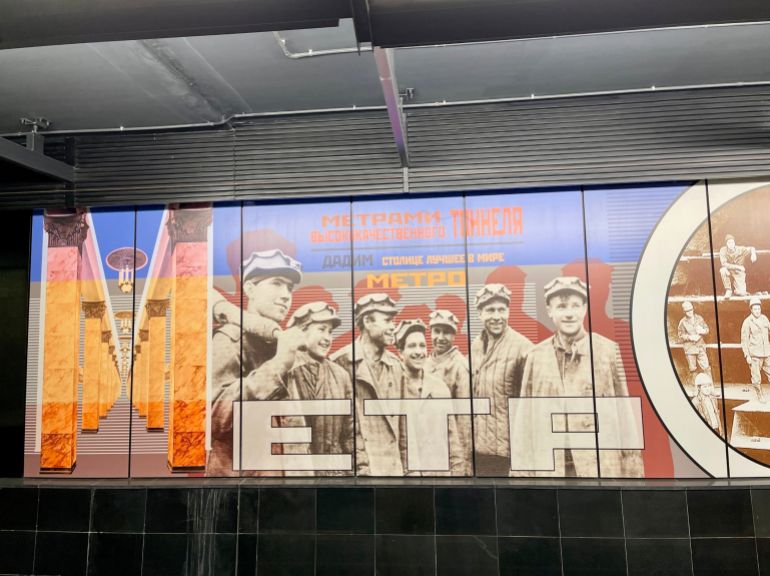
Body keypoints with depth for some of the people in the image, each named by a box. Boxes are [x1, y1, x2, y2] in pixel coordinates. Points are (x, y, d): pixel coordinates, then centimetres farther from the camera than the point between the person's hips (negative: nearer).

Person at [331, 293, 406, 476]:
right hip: (361, 467, -5)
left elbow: (401, 420, 13)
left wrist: (404, 464, 10)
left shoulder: (396, 366, 10)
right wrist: (360, 463, -9)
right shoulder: (342, 361, -8)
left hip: (394, 466, 5)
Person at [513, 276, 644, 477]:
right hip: (551, 469, 1)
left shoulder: (609, 351, -3)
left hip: (602, 468, -1)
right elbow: (525, 418, 4)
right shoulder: (536, 356, 1)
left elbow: (624, 413, 1)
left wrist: (632, 469, 2)